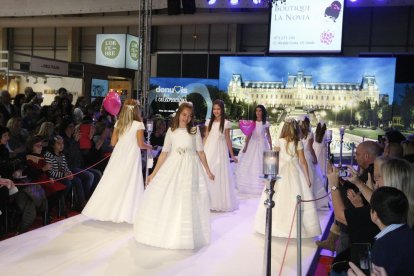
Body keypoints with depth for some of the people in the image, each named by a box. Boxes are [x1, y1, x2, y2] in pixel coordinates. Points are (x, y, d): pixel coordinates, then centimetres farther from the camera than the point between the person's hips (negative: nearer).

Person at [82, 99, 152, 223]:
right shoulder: (138, 124, -10)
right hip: (131, 156, -4)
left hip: (119, 155, 5)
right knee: (129, 184, 3)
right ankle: (126, 212, 6)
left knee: (114, 182, 10)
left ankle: (108, 209, 16)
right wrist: (149, 146, 8)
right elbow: (140, 144, -11)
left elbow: (113, 142, 5)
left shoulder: (119, 123, 4)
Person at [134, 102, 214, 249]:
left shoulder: (195, 131, -2)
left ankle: (185, 236, 21)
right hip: (172, 167, 2)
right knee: (165, 200, 5)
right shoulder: (171, 131, 1)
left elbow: (200, 152, 3)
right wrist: (154, 173, 0)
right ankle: (164, 232, 24)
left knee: (187, 202, 4)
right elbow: (164, 153, 2)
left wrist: (208, 171, 6)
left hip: (190, 169, -1)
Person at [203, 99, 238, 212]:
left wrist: (232, 155, 0)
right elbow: (206, 137, 9)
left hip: (220, 152, -3)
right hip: (208, 151, 3)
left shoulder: (226, 123, -3)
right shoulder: (209, 122, 6)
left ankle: (220, 202, 12)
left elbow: (228, 140, 0)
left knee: (219, 175, 1)